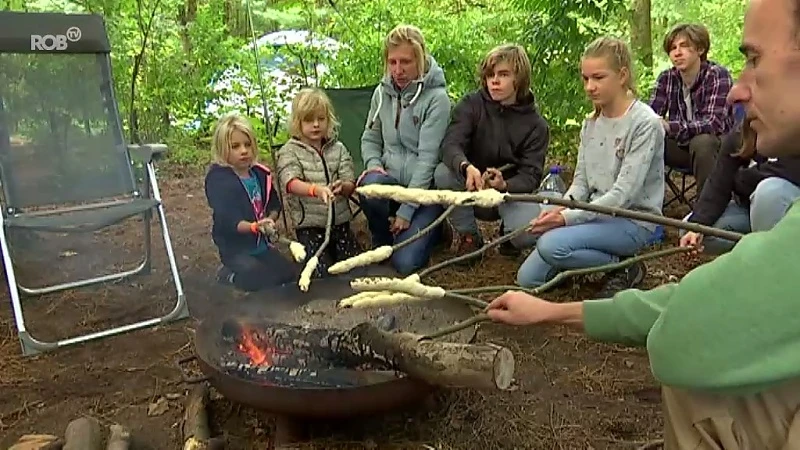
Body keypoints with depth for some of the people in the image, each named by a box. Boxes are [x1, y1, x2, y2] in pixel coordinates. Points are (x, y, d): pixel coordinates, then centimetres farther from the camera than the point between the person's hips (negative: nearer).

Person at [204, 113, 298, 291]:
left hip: (260, 244, 7)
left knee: (289, 273, 7)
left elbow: (275, 204, 12)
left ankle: (240, 273, 20)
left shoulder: (261, 174, 2)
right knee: (259, 279, -21)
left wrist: (270, 219, -11)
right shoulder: (218, 179, -17)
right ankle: (229, 276, 7)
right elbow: (226, 220, -27)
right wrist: (254, 226, -41)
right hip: (235, 248, -7)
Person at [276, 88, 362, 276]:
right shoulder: (289, 151, -4)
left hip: (340, 220, 4)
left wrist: (342, 187, -25)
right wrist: (316, 189, -42)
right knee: (323, 274, -9)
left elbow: (350, 185, 0)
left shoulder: (338, 149, 6)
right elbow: (291, 183, -21)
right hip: (309, 224, -3)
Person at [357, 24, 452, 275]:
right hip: (392, 181, 4)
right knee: (370, 186, -34)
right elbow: (370, 138, 15)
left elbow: (427, 157, -17)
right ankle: (382, 243, -3)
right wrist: (374, 165, -9)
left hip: (425, 188, -3)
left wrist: (406, 211, -18)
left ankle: (433, 227, 16)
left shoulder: (436, 98, -14)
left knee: (405, 262, -18)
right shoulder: (382, 93, 3)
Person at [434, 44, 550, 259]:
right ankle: (470, 237, -7)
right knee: (443, 173, -31)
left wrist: (504, 185, -37)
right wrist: (466, 167, -47)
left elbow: (530, 176, -14)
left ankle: (507, 234, 10)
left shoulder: (536, 125, -8)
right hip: (470, 188, 1)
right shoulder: (471, 105, -8)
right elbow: (450, 144, -23)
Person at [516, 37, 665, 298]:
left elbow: (623, 194, -20)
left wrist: (569, 218, -26)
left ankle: (624, 267, -6)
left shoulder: (645, 123, -14)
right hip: (595, 215, 7)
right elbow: (581, 181, 7)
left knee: (551, 245, -31)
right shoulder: (591, 123, 8)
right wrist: (560, 209, -14)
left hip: (633, 220, -7)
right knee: (527, 278, -1)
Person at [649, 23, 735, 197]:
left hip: (715, 145, -4)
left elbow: (714, 123, -26)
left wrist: (670, 127, -40)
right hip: (681, 145, 4)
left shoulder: (718, 75, -15)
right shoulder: (666, 78, 0)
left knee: (701, 142, -36)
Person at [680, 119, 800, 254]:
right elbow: (717, 186, -16)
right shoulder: (735, 140, -8)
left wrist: (741, 178, -17)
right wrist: (697, 224, -32)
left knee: (771, 188, -38)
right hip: (749, 207, 4)